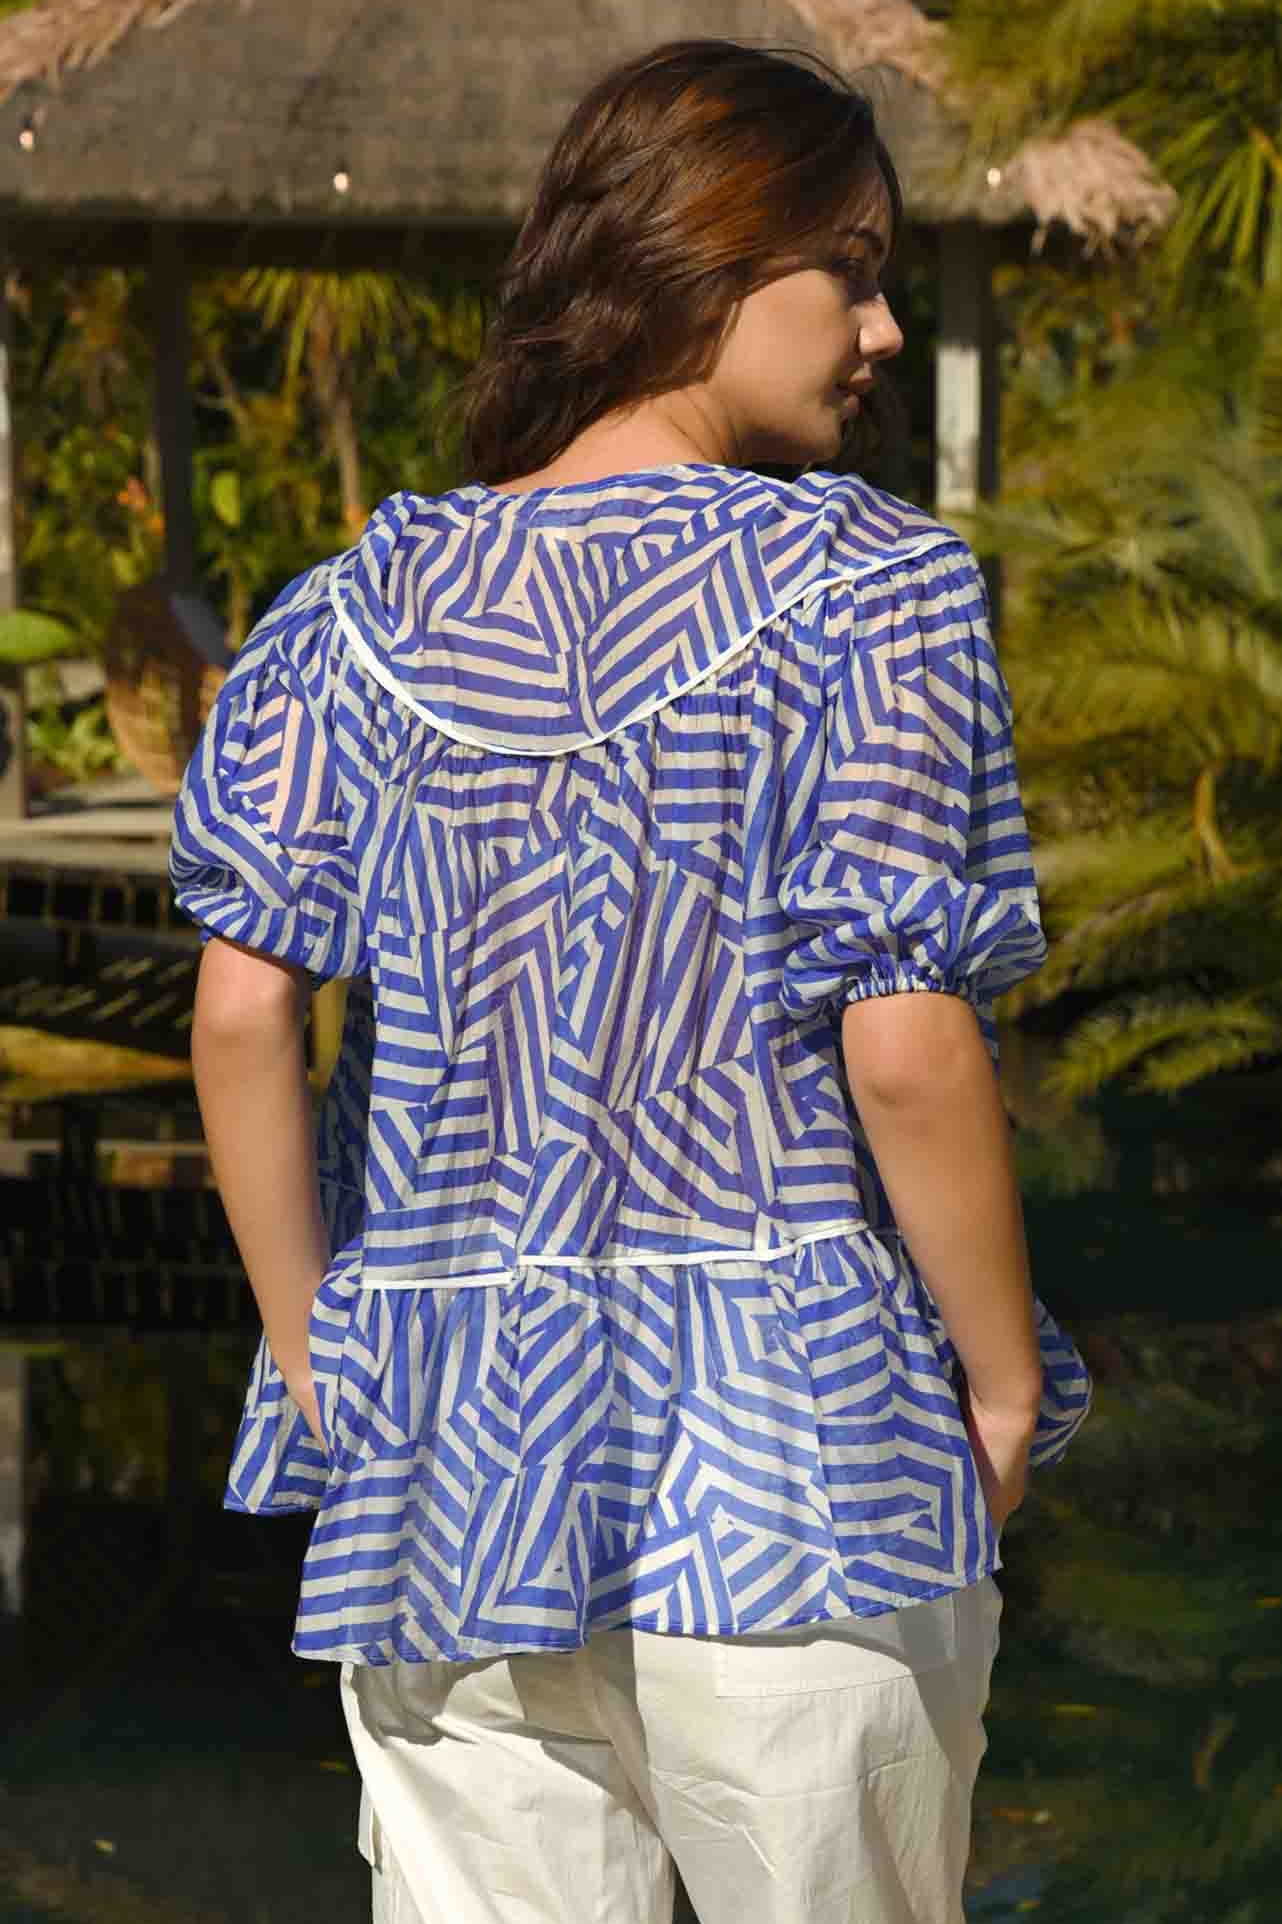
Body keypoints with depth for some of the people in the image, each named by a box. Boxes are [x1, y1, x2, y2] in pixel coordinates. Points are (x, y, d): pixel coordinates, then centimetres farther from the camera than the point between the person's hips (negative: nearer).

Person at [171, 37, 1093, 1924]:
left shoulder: (372, 603, 5)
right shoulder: (869, 593, -8)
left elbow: (243, 1011, -1)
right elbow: (908, 1050, -14)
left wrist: (311, 1354, 9)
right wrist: (1005, 1379, -2)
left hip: (442, 1464, 4)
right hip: (795, 1452, -4)